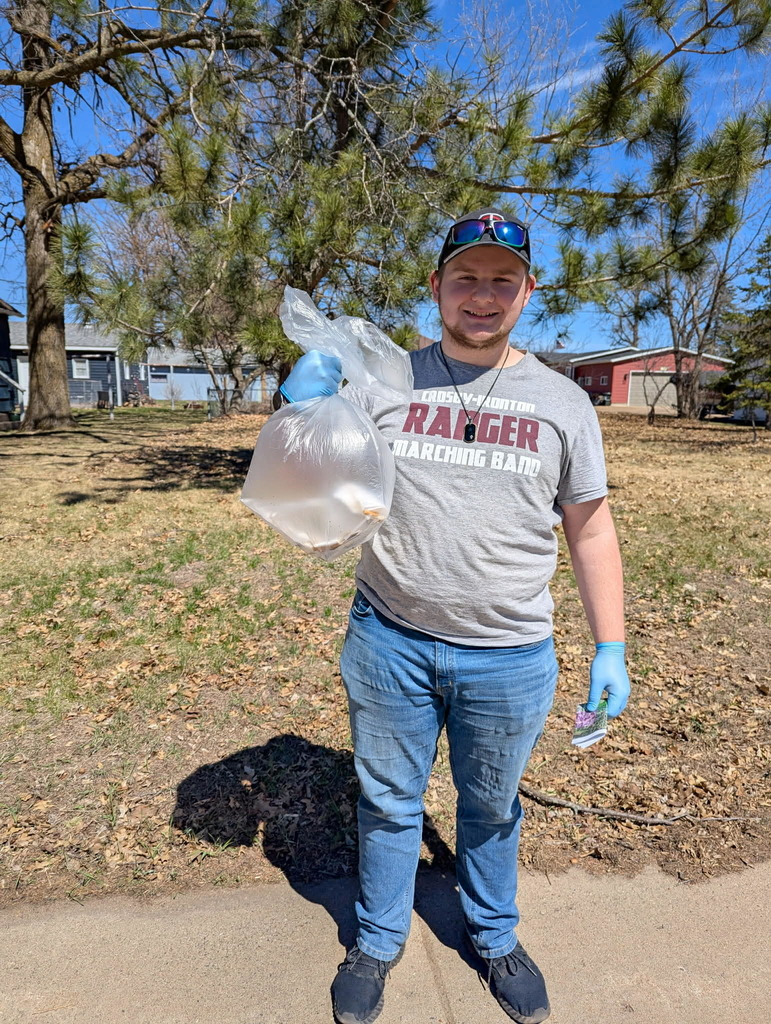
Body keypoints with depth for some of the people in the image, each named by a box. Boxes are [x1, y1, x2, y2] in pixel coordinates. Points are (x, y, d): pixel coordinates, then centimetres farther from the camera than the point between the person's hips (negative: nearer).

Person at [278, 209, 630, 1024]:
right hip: (388, 642, 0)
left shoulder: (562, 402, 0)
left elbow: (590, 530, 4)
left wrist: (611, 648, 1)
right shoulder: (382, 382, -2)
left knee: (491, 809, 22)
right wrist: (301, 413, -22)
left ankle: (494, 938, 50)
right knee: (388, 803, 19)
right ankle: (379, 940, 46)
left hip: (510, 657, 1)